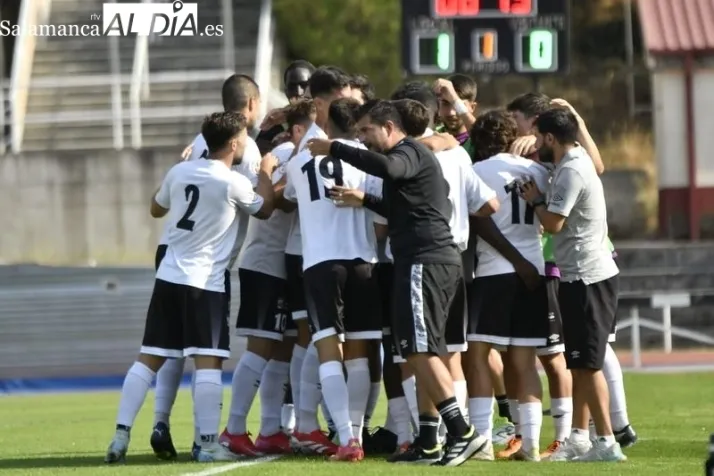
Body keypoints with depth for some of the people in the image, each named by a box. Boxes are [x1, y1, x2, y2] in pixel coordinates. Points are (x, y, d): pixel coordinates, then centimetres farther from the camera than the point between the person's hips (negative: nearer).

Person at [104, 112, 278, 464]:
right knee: (208, 361, -7)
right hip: (205, 283, -6)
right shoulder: (233, 183, -9)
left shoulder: (179, 172, 6)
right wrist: (266, 172, 23)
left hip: (169, 277, 6)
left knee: (149, 358, 6)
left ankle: (121, 435, 2)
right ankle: (209, 444, -12)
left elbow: (157, 209, 25)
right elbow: (264, 209, 10)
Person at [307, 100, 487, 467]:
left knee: (420, 350, -13)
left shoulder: (411, 153, -7)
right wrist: (363, 200, 21)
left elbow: (385, 167, -31)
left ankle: (462, 433, -19)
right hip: (439, 261, 11)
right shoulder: (411, 157, 25)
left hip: (424, 261, -11)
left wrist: (334, 149, -25)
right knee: (422, 353, 11)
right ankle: (427, 441, 11)